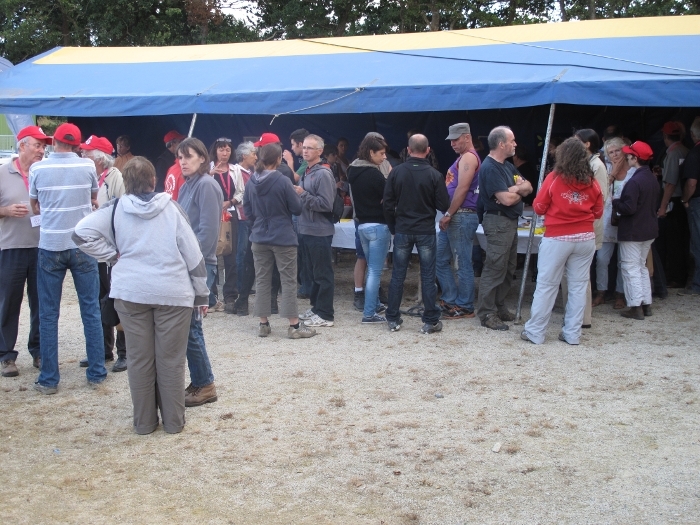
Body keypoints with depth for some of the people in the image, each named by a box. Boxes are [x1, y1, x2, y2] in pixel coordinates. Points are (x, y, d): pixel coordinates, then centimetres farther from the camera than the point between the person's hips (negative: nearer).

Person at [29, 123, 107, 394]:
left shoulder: (37, 168, -2)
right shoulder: (88, 166, -2)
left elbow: (35, 207, 11)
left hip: (50, 246, 0)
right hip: (82, 246, 0)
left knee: (48, 315, 6)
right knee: (91, 311, 8)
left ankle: (49, 379, 8)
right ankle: (96, 372, 12)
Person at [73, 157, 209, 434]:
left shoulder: (116, 209, 0)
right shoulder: (171, 208, -2)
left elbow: (82, 233, -9)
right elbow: (192, 252, -1)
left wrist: (112, 255, 2)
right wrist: (201, 291, 8)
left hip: (131, 292, 1)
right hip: (173, 292, -1)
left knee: (139, 358, 10)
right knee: (170, 359, 7)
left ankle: (144, 421, 18)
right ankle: (173, 420, 15)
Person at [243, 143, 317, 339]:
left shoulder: (252, 181, 0)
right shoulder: (283, 181, -16)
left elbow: (247, 209, 9)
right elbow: (297, 208, -10)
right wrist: (297, 194, 9)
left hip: (259, 237, 5)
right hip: (283, 238, -5)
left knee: (262, 280, 11)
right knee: (289, 281, 2)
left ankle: (263, 324, 15)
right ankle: (294, 325, 4)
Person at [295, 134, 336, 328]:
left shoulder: (323, 174, -14)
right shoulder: (306, 172, 13)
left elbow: (326, 204, -21)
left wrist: (303, 194, -20)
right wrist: (296, 194, 3)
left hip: (320, 232, -9)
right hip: (306, 230, 9)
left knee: (323, 274, -2)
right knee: (312, 272, 17)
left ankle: (325, 315, 4)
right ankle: (316, 307, 27)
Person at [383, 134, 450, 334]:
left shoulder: (396, 172, -5)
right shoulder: (434, 175, -10)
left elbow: (388, 204, -1)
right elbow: (444, 206, -7)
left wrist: (393, 227, 11)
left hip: (402, 230, 2)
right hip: (426, 231, -1)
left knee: (398, 275, 9)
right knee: (428, 276, 5)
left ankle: (393, 319, 14)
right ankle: (430, 321, 8)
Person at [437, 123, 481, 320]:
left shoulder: (469, 157, -10)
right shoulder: (463, 158, 21)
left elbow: (462, 189, -19)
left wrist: (448, 214, -16)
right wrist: (448, 215, 16)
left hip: (462, 217, -11)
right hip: (454, 217, 11)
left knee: (463, 265, -3)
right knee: (440, 260, 13)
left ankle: (465, 307, 4)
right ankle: (450, 300, 19)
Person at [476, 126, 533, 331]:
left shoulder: (507, 166, 16)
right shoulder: (490, 168, -14)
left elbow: (528, 187, 10)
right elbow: (507, 199, -21)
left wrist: (515, 190, -11)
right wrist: (519, 193, 0)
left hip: (511, 221, 10)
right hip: (498, 221, -10)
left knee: (508, 268, 13)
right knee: (494, 269, -7)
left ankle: (499, 307, 22)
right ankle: (488, 314, -3)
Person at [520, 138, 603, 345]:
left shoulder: (554, 178, -7)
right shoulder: (592, 182, 1)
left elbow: (538, 207, -2)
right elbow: (598, 212, 10)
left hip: (557, 239, -3)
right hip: (585, 239, 3)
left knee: (546, 285, 3)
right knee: (578, 286, 9)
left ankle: (535, 332, 7)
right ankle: (572, 334, 13)